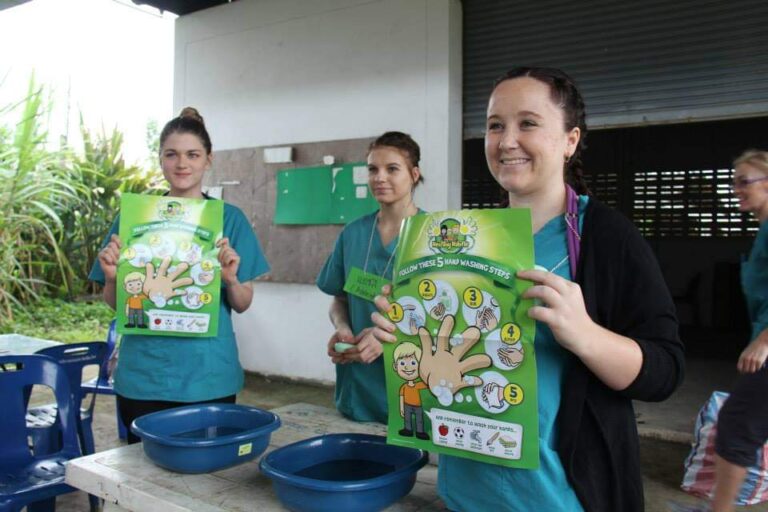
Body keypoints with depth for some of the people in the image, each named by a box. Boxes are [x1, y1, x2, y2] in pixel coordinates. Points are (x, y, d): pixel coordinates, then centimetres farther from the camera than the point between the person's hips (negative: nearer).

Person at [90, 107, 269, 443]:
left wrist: (231, 279, -18)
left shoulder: (229, 218, 0)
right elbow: (115, 304, 7)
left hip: (209, 377, 0)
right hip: (143, 375, 1)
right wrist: (111, 277, -13)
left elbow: (242, 304, 2)